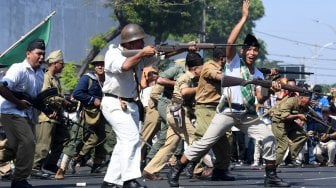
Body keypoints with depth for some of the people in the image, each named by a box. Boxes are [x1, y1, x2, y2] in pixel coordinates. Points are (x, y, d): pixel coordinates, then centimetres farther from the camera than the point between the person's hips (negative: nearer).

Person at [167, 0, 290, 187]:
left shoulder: (258, 74, 15)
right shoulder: (234, 62, 1)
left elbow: (260, 99, 10)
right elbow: (230, 41, -17)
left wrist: (270, 90, -12)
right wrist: (244, 18, -15)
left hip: (248, 114, 5)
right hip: (228, 111, -5)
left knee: (268, 136, -5)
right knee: (205, 142, -10)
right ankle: (175, 171, -3)